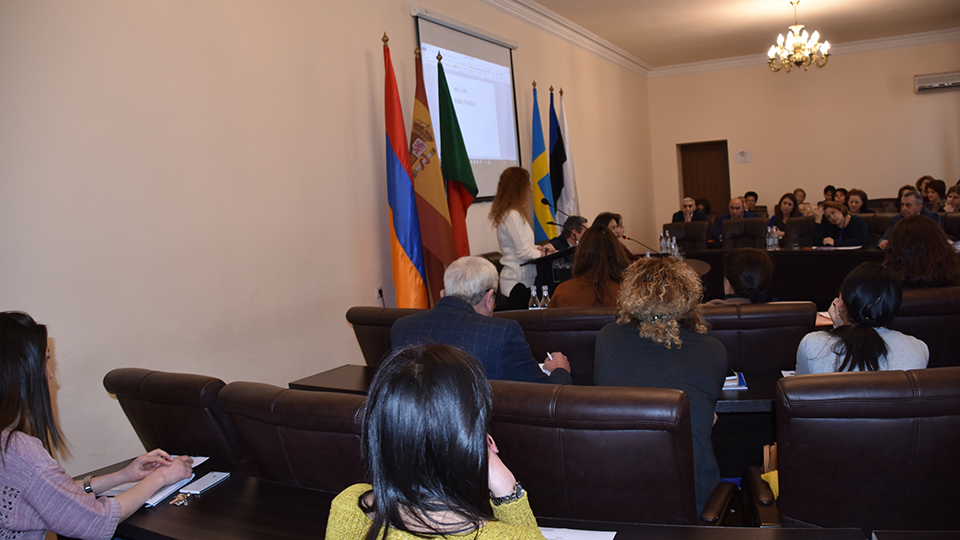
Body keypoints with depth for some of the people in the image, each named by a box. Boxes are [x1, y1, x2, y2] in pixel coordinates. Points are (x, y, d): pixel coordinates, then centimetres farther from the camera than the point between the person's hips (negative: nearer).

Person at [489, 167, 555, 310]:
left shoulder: (512, 213, 13)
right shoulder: (512, 216, -17)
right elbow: (524, 253, -18)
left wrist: (540, 248, 8)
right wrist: (544, 254, -3)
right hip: (518, 282, -10)